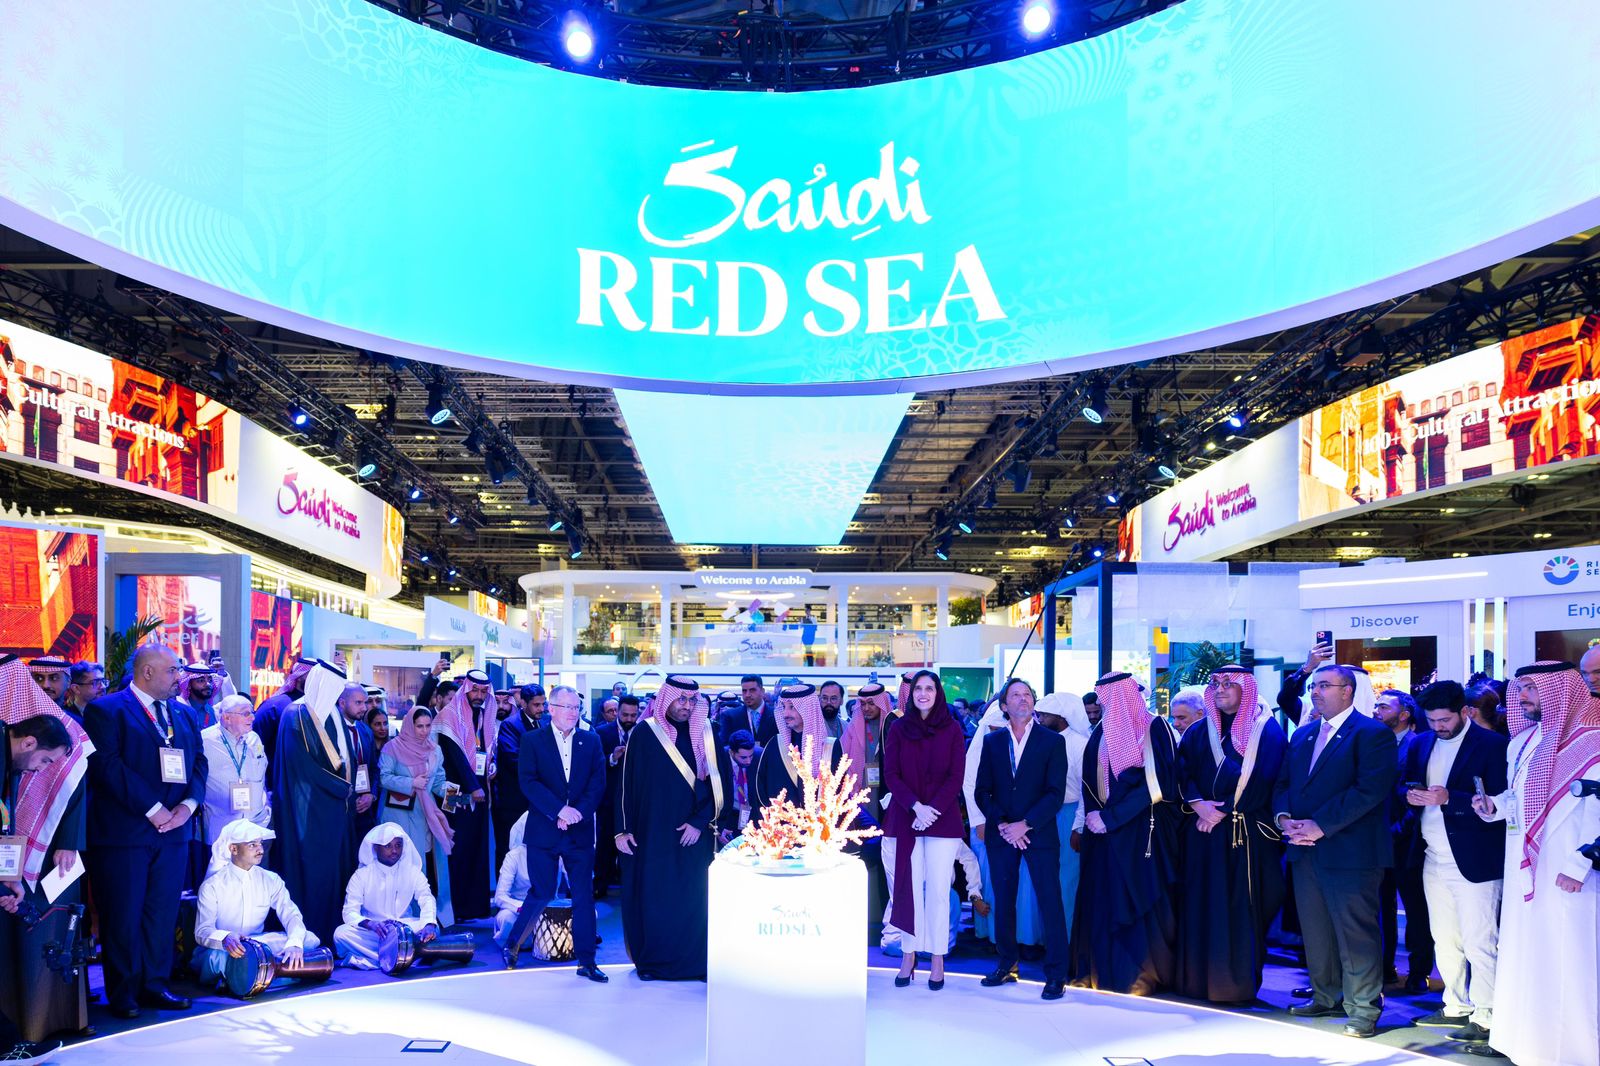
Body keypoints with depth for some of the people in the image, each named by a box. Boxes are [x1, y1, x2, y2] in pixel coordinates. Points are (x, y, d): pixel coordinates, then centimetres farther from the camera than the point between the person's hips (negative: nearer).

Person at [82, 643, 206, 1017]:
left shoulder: (182, 714, 15)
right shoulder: (107, 710, -5)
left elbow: (198, 762, 12)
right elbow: (107, 766, -15)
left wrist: (189, 804, -6)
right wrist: (152, 808, -17)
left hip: (173, 831, 6)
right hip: (124, 832, -6)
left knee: (164, 914, 9)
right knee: (124, 916, 2)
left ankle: (154, 984, 19)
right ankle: (122, 993, 13)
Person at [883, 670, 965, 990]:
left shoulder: (952, 730, 4)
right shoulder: (898, 729, 6)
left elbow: (956, 777, 0)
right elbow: (891, 775, 1)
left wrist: (933, 809, -12)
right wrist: (916, 806, -12)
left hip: (943, 819, -1)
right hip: (904, 819, 1)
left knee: (938, 889, 0)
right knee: (908, 887, 1)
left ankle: (937, 960, 8)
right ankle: (909, 955, 10)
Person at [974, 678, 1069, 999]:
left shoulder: (1053, 741, 0)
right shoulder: (992, 741, 9)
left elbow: (1056, 793, -6)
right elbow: (982, 791, 7)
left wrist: (1025, 825, -14)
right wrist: (1002, 824, -8)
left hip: (1040, 834, -3)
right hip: (1001, 835, 3)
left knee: (1050, 903, -3)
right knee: (1003, 902, 8)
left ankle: (1056, 974, 5)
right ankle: (1007, 965, 21)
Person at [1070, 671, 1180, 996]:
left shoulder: (1154, 731, -9)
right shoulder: (1101, 733, 10)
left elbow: (1156, 783, -15)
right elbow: (1089, 779, 12)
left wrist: (1110, 818, -17)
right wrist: (1092, 814, -6)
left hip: (1140, 831, -6)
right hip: (1104, 832, 6)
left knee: (1138, 901, -1)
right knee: (1102, 899, 7)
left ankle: (1141, 975, 10)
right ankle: (1100, 971, 17)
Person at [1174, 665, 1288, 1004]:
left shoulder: (1266, 729, 0)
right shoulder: (1198, 732, 13)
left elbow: (1263, 779, -10)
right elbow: (1182, 773, 5)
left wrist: (1225, 810, -14)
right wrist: (1198, 804, -13)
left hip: (1247, 832, -4)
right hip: (1203, 829, 4)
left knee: (1241, 907, -2)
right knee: (1201, 904, 4)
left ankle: (1238, 981, 7)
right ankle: (1199, 977, 11)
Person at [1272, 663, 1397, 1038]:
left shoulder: (1373, 734, -7)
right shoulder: (1302, 736, 17)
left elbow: (1370, 791, -17)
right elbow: (1282, 785, 16)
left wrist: (1320, 825, -20)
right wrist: (1284, 818, -5)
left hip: (1350, 852, -7)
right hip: (1305, 850, 7)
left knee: (1356, 933, -1)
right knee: (1315, 932, 13)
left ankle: (1363, 1010, 8)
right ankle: (1326, 997, 26)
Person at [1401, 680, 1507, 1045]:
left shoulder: (1492, 744, -9)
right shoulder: (1421, 743, 11)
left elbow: (1497, 802, -15)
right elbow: (1401, 784, 13)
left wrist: (1449, 798, -25)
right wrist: (1410, 794, -9)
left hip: (1473, 860, -7)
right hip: (1433, 859, 7)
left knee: (1479, 943, -3)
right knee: (1444, 941, 15)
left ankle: (1485, 1017, 5)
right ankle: (1457, 1007, 26)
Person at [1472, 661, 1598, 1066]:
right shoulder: (1523, 741, 14)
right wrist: (1494, 805, 3)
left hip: (1563, 872, -8)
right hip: (1524, 868, 8)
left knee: (1565, 959, -1)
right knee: (1522, 953, 13)